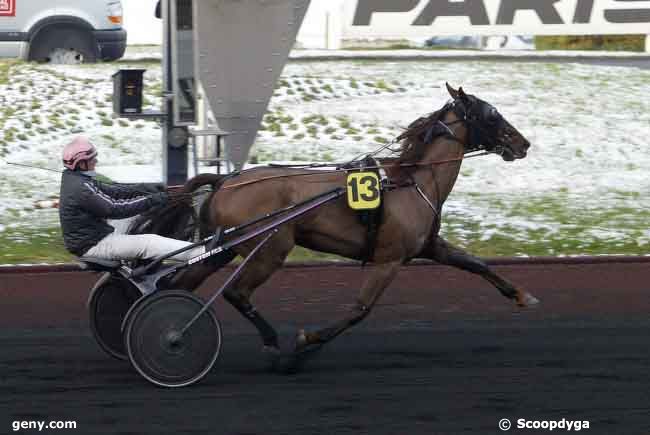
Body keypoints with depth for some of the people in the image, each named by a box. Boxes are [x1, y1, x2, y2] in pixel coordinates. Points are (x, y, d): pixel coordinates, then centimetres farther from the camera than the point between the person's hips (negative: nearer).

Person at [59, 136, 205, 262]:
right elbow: (114, 209, -23)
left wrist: (145, 189, -1)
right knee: (147, 243, -16)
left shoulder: (75, 178, 9)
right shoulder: (80, 187, -23)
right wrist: (151, 201, -20)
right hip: (93, 245, -11)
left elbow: (111, 190, 9)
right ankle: (204, 254, -20)